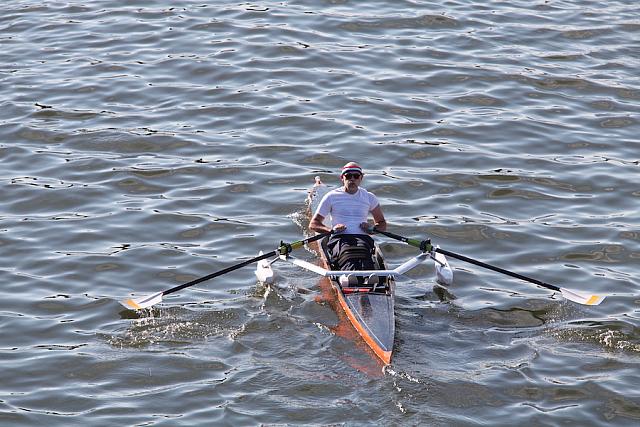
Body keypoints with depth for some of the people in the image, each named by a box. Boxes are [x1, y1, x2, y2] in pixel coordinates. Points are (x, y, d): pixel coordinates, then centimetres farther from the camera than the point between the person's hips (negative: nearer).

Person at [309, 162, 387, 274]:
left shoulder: (369, 197, 21)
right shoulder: (332, 196, 15)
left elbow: (382, 224, 30)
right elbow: (313, 224, 14)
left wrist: (372, 228, 5)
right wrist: (331, 230, -6)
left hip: (363, 238, 2)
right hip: (340, 238, -2)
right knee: (347, 256, -40)